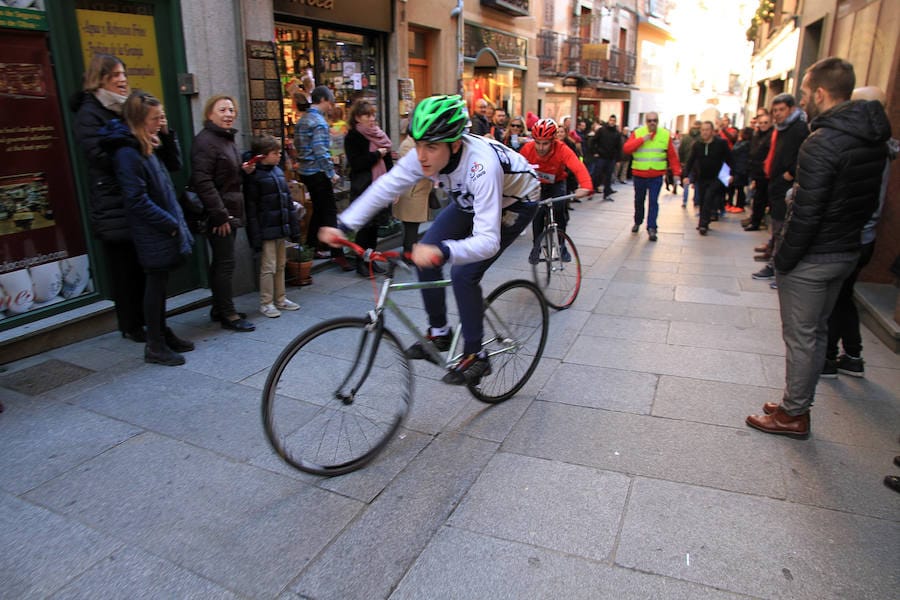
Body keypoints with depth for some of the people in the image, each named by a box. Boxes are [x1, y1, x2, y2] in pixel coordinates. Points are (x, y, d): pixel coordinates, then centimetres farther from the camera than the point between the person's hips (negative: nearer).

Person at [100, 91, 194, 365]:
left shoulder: (147, 148, 13)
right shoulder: (127, 153, -17)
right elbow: (137, 200, -21)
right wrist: (172, 224, -18)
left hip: (164, 231, 9)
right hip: (153, 234, -9)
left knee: (159, 283, 16)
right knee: (156, 284, -2)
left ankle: (162, 334, 29)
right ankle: (155, 346, 9)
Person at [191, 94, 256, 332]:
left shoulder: (227, 139, 17)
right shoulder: (205, 140, -12)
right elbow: (202, 181, -20)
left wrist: (243, 170, 7)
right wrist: (220, 215, -23)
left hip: (230, 211, 9)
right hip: (218, 214, -9)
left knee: (220, 262, 14)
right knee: (225, 263, -6)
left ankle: (219, 309, 23)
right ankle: (228, 314, 2)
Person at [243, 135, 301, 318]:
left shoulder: (278, 172, 11)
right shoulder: (254, 176, -10)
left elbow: (288, 202, 14)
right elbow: (251, 209, -12)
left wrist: (294, 228, 12)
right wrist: (256, 237, -15)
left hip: (281, 228, 7)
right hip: (266, 231, -7)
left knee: (280, 265, 14)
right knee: (268, 267, -1)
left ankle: (280, 299, 25)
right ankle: (266, 303, 10)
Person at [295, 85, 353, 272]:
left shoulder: (302, 120, 14)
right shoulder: (319, 122, -14)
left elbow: (298, 147, 19)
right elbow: (321, 152, -21)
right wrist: (332, 174, -16)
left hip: (305, 172, 9)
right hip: (318, 173, -9)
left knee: (318, 210, 18)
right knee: (330, 212, -7)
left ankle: (310, 248, 25)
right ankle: (337, 254, -8)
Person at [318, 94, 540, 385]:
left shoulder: (482, 166, -42)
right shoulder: (424, 156, -24)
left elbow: (488, 242, -47)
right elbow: (384, 188, -15)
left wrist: (443, 251, -64)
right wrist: (343, 226, -24)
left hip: (515, 203, -7)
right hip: (470, 200, 7)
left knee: (463, 273, -20)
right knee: (425, 254, -7)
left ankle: (475, 357, -4)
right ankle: (439, 332, 11)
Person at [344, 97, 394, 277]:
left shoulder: (380, 135, 13)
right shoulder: (352, 137, -5)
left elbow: (388, 161, 16)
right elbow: (356, 163, -16)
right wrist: (377, 154, -11)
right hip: (363, 189, -6)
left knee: (375, 225, 11)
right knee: (364, 226, -2)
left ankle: (371, 259, 22)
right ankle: (361, 262, 8)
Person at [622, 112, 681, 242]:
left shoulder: (665, 135, 1)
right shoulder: (637, 133, -1)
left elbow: (672, 155, 4)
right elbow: (626, 149, -13)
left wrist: (676, 172, -1)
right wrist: (642, 139, -20)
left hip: (656, 176, -1)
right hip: (639, 175, 1)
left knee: (653, 202, -9)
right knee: (639, 200, 15)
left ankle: (651, 228, -8)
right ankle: (637, 222, 34)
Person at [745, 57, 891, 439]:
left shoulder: (821, 144, -22)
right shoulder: (874, 139, 6)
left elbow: (805, 214, -24)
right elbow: (870, 201, 12)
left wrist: (783, 259, -14)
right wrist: (849, 235, 19)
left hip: (811, 260, -9)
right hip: (846, 253, 9)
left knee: (800, 337, 4)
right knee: (816, 332, 18)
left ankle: (794, 415, 17)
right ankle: (798, 404, 31)